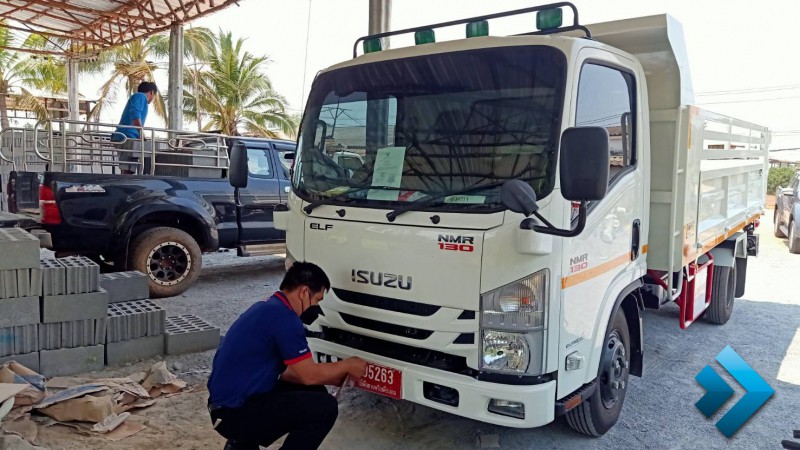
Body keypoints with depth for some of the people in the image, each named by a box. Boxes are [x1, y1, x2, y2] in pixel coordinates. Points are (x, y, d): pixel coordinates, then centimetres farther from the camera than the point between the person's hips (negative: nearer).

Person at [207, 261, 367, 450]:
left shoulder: (269, 308, 11)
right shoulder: (283, 317, -19)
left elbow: (282, 371, 17)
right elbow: (309, 375, -13)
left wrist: (337, 378, 16)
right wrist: (347, 365, 3)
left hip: (230, 402, 10)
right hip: (235, 412, -10)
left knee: (314, 392, 15)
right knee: (325, 407, -14)